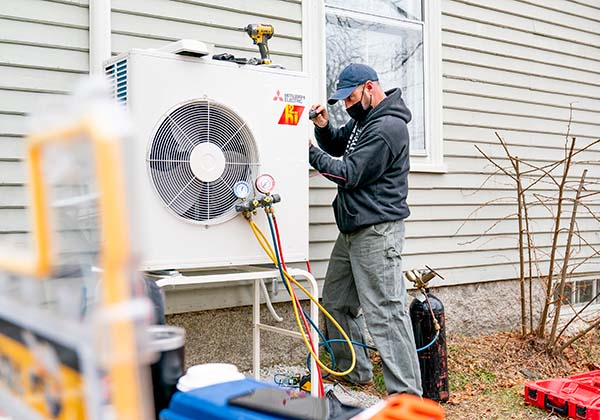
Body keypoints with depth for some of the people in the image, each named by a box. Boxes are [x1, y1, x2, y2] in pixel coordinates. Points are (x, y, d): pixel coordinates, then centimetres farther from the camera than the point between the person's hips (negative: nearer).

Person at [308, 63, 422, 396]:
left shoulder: (387, 128, -16)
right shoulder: (363, 119, 15)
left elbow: (350, 174, -17)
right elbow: (337, 145, 26)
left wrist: (311, 152, -8)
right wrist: (323, 127, 5)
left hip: (377, 232, -10)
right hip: (352, 230, 10)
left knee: (386, 313, -9)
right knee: (336, 302, 16)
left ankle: (406, 396, -3)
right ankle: (353, 371, 30)